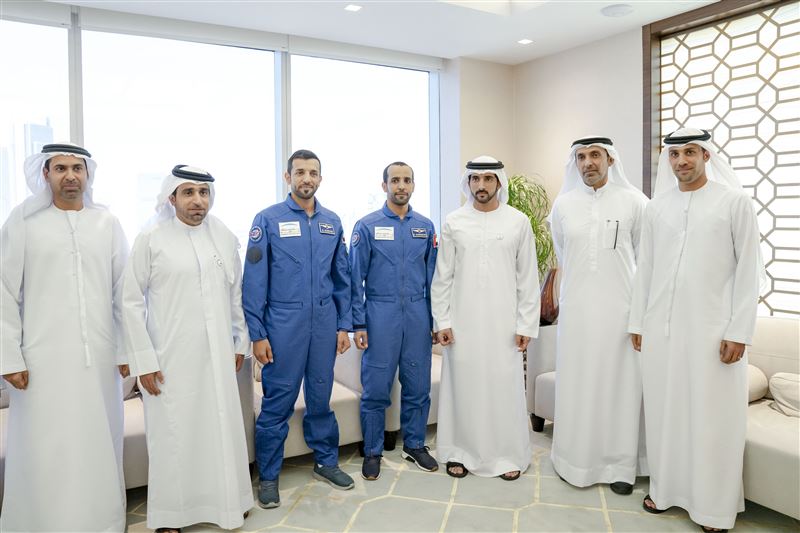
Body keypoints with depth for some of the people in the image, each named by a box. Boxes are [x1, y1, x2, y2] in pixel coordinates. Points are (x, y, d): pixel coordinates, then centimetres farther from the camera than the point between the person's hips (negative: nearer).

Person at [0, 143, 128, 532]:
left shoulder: (107, 223, 5)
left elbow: (124, 292, 6)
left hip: (99, 356, 2)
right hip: (43, 357, -1)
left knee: (99, 446, 8)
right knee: (43, 451, 4)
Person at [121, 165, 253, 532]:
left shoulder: (225, 237, 5)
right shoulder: (151, 239, -5)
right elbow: (132, 302, -4)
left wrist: (241, 342, 13)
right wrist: (143, 360, -7)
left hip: (217, 355, 3)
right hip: (170, 358, -3)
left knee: (222, 429, 10)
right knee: (173, 435, 6)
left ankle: (226, 502, 30)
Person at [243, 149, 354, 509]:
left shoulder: (332, 222, 8)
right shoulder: (268, 220, -3)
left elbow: (342, 278, 11)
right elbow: (254, 281, -5)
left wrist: (344, 325, 7)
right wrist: (257, 334, -8)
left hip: (324, 323, 4)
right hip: (283, 324, -3)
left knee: (320, 397, 14)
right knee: (277, 403, 4)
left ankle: (326, 461, 32)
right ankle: (268, 476, 21)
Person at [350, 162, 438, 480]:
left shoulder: (425, 226, 8)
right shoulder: (367, 226, -1)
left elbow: (432, 275, 11)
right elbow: (356, 278, -2)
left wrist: (436, 319, 8)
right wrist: (358, 324, -6)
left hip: (417, 314, 3)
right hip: (381, 314, -3)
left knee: (418, 386, 10)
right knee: (376, 388, 3)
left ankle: (415, 445, 28)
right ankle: (372, 452, 19)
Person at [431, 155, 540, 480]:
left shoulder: (518, 222, 1)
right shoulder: (454, 223, 2)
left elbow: (528, 278, 1)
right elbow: (442, 277, 3)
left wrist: (526, 324, -3)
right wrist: (442, 321, -2)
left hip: (503, 322, 0)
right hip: (462, 320, 1)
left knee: (505, 386, 5)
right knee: (462, 384, 7)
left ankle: (508, 454, 22)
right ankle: (460, 452, 23)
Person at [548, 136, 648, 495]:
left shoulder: (634, 201, -3)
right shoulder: (563, 204, 4)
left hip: (621, 308, -1)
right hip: (577, 308, 2)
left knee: (620, 383, 5)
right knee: (576, 383, 7)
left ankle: (620, 465, 18)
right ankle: (576, 461, 20)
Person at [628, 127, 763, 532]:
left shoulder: (735, 203, -1)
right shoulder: (656, 207, 9)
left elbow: (748, 269, -4)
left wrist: (739, 331, -10)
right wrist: (637, 322, 8)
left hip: (712, 329, -3)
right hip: (660, 327, 4)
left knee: (712, 416, 4)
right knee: (663, 410, 10)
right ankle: (665, 488, 25)